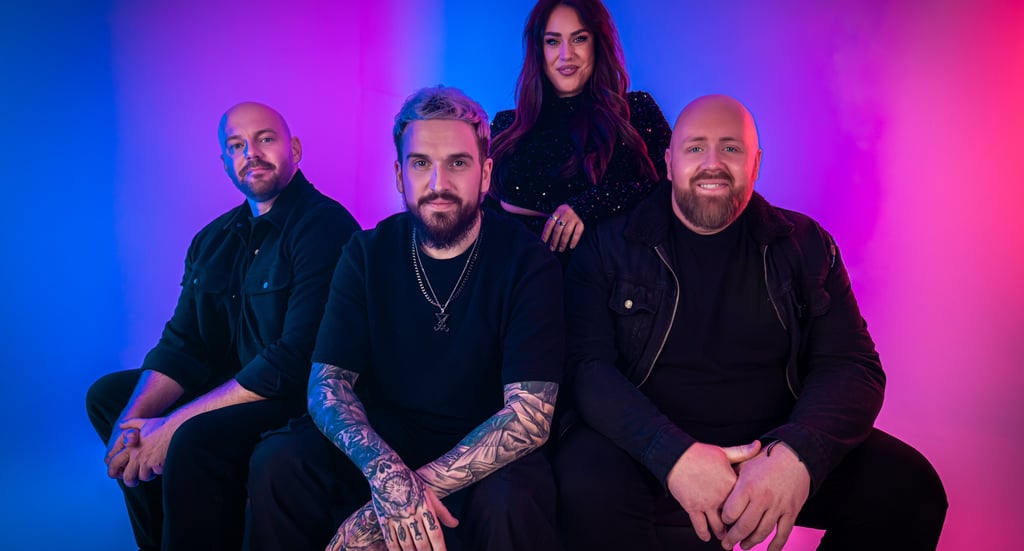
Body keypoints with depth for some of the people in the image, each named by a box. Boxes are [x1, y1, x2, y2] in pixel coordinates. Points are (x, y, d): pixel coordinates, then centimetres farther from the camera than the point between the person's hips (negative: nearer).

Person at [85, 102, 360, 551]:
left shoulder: (325, 226, -17)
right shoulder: (213, 239, 10)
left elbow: (296, 360, -25)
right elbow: (182, 344, 7)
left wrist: (175, 424, -22)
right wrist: (133, 421, -11)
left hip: (304, 398, -8)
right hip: (232, 386, 9)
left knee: (196, 440, -31)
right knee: (108, 395, 11)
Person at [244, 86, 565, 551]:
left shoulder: (527, 262, -13)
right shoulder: (367, 254, -2)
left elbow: (529, 416, -21)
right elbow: (327, 381, -7)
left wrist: (414, 488, -29)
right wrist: (384, 469, -28)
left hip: (484, 459, -2)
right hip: (380, 447, 3)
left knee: (508, 504, -33)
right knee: (276, 461, -20)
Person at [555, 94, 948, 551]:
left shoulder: (805, 244, 6)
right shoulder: (608, 247, 0)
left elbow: (851, 366, -2)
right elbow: (588, 366, -10)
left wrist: (797, 454, -23)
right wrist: (674, 455, -27)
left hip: (774, 445, 3)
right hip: (647, 451, -2)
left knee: (909, 487, -18)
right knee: (588, 487, -33)